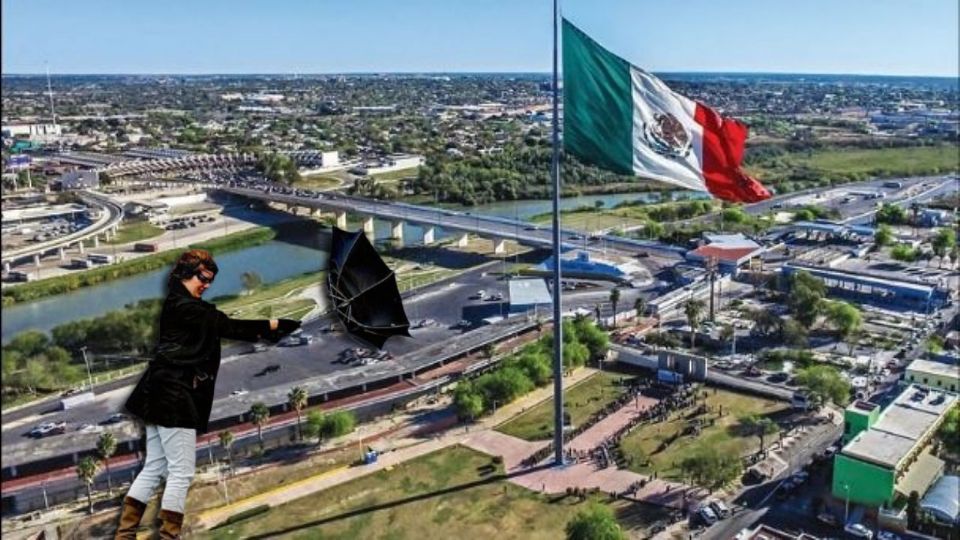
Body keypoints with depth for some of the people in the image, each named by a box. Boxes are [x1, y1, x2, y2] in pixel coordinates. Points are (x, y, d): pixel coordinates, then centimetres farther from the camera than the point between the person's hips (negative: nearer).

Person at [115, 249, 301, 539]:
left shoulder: (177, 305, 18)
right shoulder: (188, 308, -13)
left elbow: (220, 328, 17)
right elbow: (229, 327, -12)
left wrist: (262, 329, 11)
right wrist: (271, 326, -4)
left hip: (162, 394, 10)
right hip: (174, 396, -10)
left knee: (154, 469, 14)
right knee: (181, 473, -3)